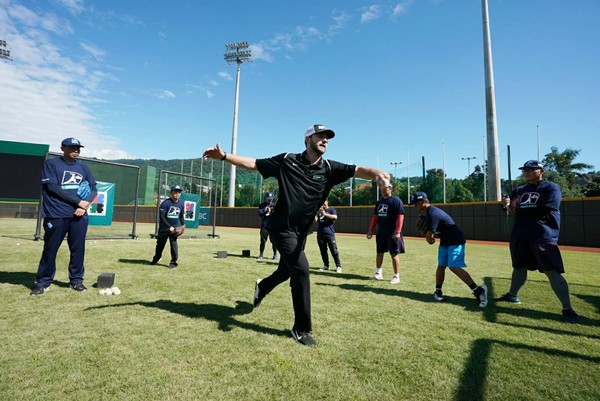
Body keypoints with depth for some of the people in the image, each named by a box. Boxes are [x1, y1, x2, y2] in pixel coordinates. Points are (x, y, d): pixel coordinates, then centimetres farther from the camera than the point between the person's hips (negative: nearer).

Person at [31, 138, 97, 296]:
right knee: (50, 249, 4)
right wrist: (78, 201, -14)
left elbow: (93, 189, 10)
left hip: (79, 215, 3)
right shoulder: (51, 164, 2)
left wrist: (85, 205, -8)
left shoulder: (84, 168, 14)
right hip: (56, 215, -3)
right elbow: (52, 187, -9)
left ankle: (76, 280, 16)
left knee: (78, 248, 5)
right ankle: (43, 282, 17)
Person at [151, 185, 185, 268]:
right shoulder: (165, 203, -12)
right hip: (164, 228, -2)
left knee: (174, 243, -6)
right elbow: (162, 216, -14)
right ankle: (156, 259, 36)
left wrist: (183, 225, 0)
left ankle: (173, 262, 5)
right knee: (160, 244, 12)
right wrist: (169, 227, -19)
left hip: (175, 228, 2)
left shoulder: (181, 204, 2)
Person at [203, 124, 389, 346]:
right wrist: (224, 156, -12)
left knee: (287, 270, 20)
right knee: (301, 269, -16)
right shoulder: (287, 160, -7)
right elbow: (253, 163, -2)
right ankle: (302, 329, 2)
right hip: (281, 228, -5)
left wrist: (376, 173, -38)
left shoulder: (329, 168, -3)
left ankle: (262, 287, 56)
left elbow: (358, 170, -17)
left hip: (301, 232, 5)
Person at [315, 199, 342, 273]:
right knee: (323, 251, 9)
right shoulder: (319, 211, 14)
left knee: (334, 250, -6)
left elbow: (335, 217, -15)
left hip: (330, 234, -4)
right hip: (320, 234, 4)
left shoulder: (332, 210, 5)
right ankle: (326, 265, 19)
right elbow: (315, 219, 0)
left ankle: (338, 266, 0)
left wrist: (325, 214, -24)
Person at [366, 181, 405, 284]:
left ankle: (396, 277, 8)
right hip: (381, 232, 7)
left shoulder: (396, 200, -9)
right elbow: (375, 217, 17)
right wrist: (371, 230, 11)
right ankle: (378, 273, 24)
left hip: (392, 232, -7)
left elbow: (400, 217, -15)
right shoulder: (379, 202, 13)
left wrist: (397, 232, -22)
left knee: (394, 254, -1)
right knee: (379, 253, 13)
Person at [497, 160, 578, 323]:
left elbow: (546, 212, -16)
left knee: (552, 272, -10)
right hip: (519, 235, 6)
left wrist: (521, 209, -13)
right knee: (519, 267, 19)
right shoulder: (519, 190, 15)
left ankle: (567, 309, -2)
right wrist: (509, 206, -6)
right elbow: (513, 211, 16)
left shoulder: (551, 188, -4)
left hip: (543, 236, -6)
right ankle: (513, 295, 34)